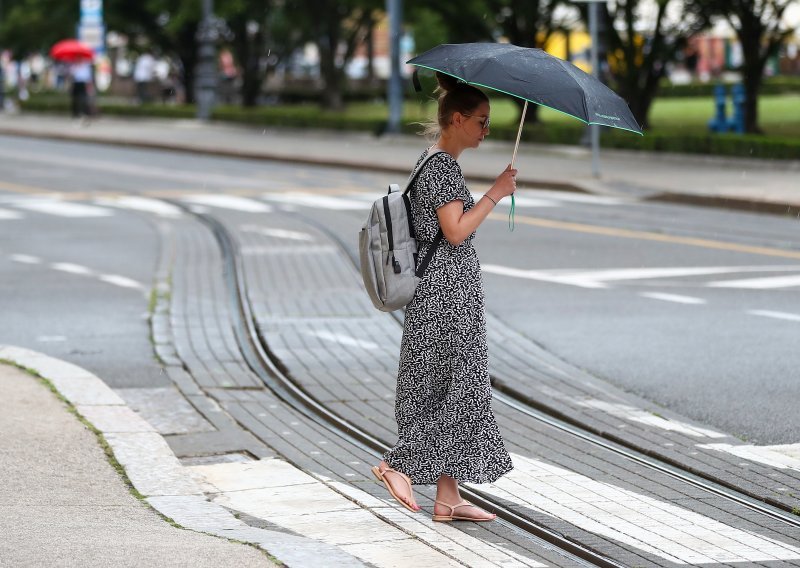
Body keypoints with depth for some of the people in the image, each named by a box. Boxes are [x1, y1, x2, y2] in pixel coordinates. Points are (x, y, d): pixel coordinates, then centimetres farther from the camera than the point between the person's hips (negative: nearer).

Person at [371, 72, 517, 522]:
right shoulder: (443, 166, -14)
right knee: (461, 389, -6)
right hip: (449, 290, -10)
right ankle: (400, 465, -2)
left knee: (454, 392, 9)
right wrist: (496, 193, -14)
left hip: (446, 291, 10)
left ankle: (449, 497, 11)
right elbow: (455, 231, -21)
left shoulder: (434, 162, 16)